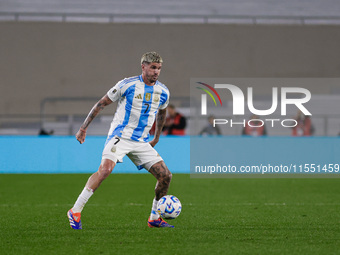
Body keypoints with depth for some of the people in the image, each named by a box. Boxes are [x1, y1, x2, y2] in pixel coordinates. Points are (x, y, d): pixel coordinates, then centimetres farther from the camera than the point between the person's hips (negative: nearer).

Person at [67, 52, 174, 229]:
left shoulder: (163, 92, 7)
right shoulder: (127, 85, -8)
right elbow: (102, 103, 0)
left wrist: (156, 138, 34)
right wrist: (84, 128, -1)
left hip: (142, 142, 6)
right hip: (120, 136, -6)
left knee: (166, 176, -3)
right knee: (105, 169, -28)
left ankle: (154, 218, 15)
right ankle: (75, 211, -22)